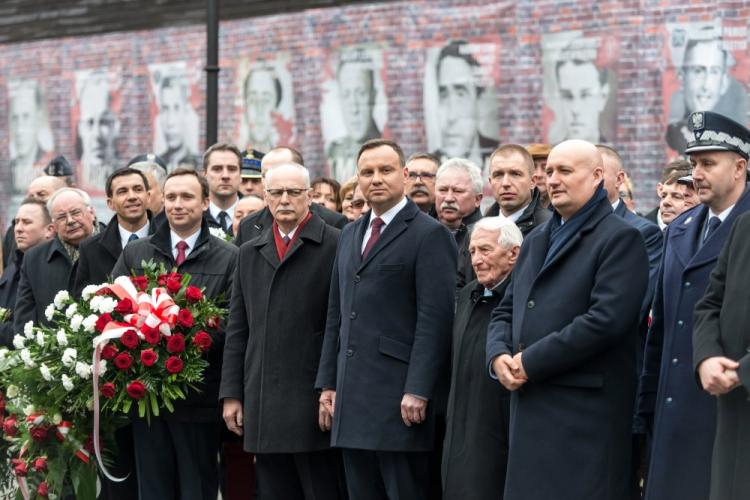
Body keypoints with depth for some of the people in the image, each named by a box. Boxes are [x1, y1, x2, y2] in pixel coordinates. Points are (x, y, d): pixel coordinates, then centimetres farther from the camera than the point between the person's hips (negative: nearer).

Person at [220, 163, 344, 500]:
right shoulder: (249, 254, 18)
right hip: (262, 405, 6)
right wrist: (231, 393, 11)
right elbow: (237, 330, 18)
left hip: (315, 402, -5)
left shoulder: (336, 246, -2)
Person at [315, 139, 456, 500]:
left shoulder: (429, 235, -5)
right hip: (352, 397, 7)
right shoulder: (350, 235, 18)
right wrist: (328, 383, 14)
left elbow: (435, 318, -11)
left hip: (399, 399, -7)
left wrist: (418, 391, -17)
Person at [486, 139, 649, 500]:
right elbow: (506, 311, 21)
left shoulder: (620, 238, -6)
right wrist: (498, 355, -1)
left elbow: (606, 320, -17)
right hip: (530, 406, 8)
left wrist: (531, 361, -15)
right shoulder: (536, 240, 21)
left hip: (584, 411, -7)